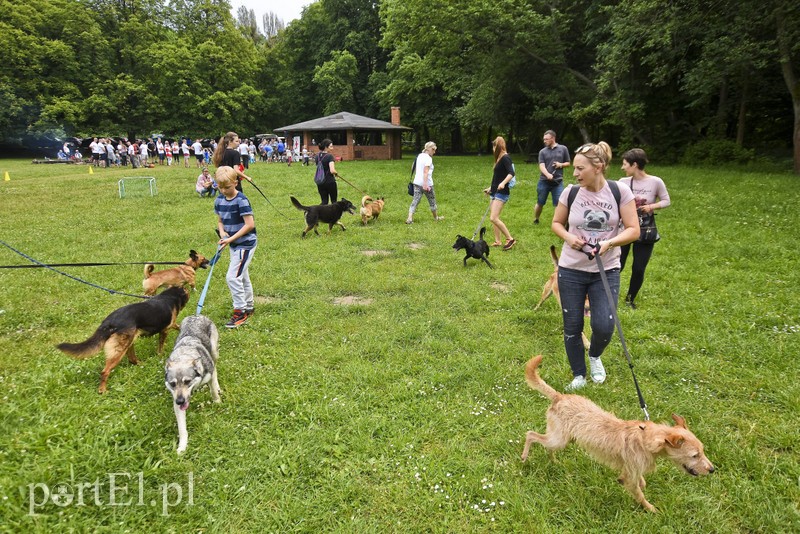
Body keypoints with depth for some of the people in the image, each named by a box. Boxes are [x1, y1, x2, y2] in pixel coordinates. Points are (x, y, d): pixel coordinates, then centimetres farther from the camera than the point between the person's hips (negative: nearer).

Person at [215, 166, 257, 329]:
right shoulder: (219, 200, 3)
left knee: (232, 277, -12)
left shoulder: (241, 200, -19)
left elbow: (250, 224, -22)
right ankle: (248, 307, 31)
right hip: (234, 244, 8)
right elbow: (220, 220, 14)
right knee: (242, 277, 18)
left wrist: (231, 238, -22)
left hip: (246, 243, -8)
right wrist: (222, 232, -8)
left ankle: (240, 311, 0)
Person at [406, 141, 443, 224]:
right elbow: (425, 172, -23)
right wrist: (425, 184, -30)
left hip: (417, 182, 6)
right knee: (432, 201, 13)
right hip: (426, 183, -6)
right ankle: (436, 217, 30)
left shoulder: (419, 156, 11)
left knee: (415, 200, 0)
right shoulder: (428, 158, -13)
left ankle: (410, 218, -16)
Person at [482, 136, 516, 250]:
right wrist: (491, 188, 34)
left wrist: (503, 183, -40)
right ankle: (497, 241, 17)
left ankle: (510, 239, -9)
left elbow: (511, 173, -25)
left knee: (493, 218, -18)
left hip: (501, 193, -10)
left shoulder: (505, 158, -12)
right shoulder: (500, 159, 16)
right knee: (494, 218, 10)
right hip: (496, 192, 10)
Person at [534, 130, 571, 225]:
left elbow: (568, 163, 11)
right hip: (544, 181, 1)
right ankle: (535, 220, 31)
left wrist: (561, 164, -11)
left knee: (560, 204, -5)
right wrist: (548, 174, -29)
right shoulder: (542, 151, 3)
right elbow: (541, 166, -9)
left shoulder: (563, 149, 3)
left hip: (558, 182, -1)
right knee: (540, 203, 11)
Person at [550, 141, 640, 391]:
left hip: (606, 271, -1)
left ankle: (595, 356, 28)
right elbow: (556, 223, 8)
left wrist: (609, 242, -24)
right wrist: (568, 237, -13)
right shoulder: (571, 192, -6)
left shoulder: (620, 191, -9)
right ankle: (578, 375, 29)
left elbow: (633, 230, -6)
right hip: (571, 270, 1)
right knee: (572, 327, 7)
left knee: (604, 326, -9)